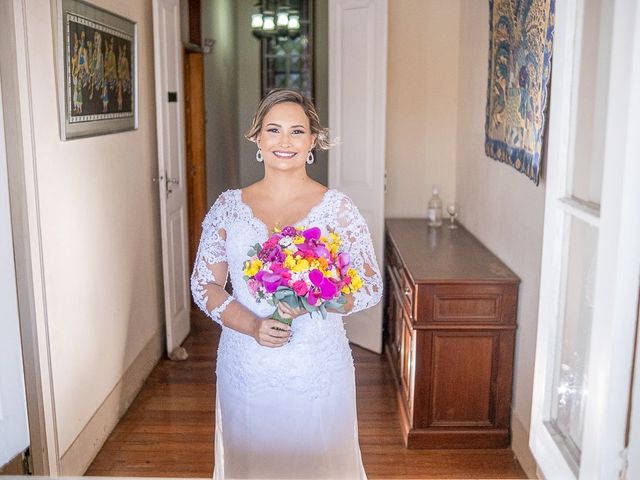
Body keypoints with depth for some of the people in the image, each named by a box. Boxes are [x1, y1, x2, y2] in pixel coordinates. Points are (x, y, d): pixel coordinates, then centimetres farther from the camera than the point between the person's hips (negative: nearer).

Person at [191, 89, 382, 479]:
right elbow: (204, 284, 2)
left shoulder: (338, 208, -5)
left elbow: (372, 286, -4)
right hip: (246, 370, 2)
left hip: (318, 371, -1)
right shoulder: (229, 206, 1)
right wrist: (251, 325, -15)